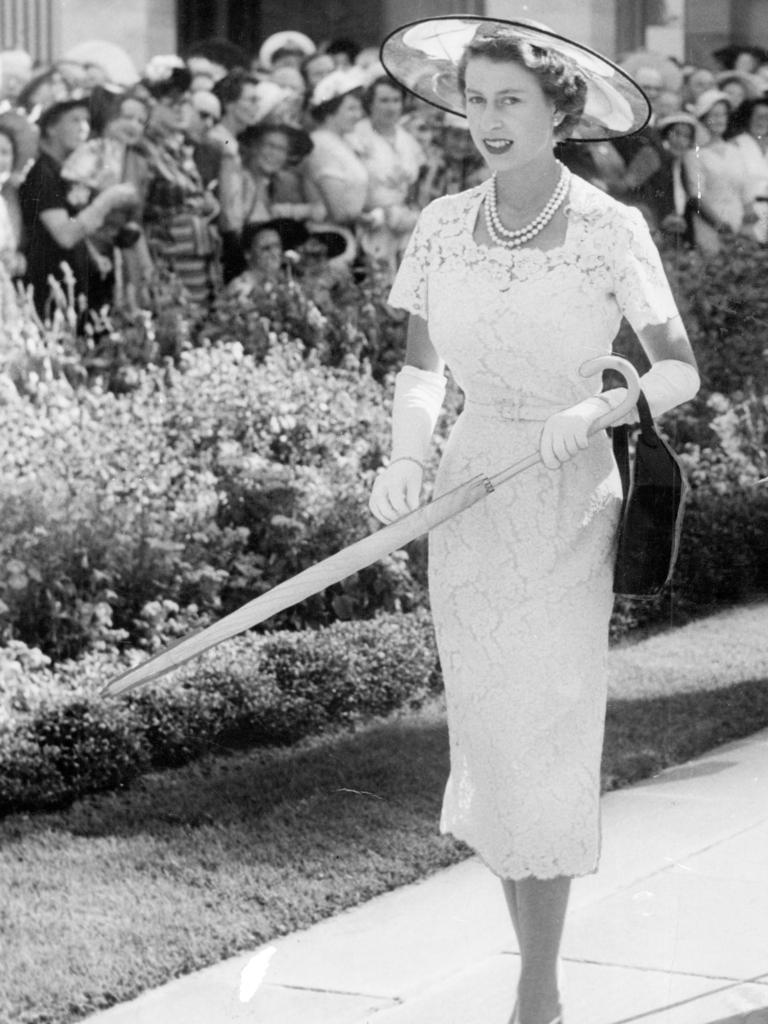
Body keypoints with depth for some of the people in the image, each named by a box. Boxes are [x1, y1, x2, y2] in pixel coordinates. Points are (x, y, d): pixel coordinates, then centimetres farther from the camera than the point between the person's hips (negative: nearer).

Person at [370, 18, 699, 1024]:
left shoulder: (610, 228, -8)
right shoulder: (443, 227, 2)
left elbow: (680, 373, -7)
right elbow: (420, 368, 6)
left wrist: (596, 408, -25)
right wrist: (405, 457, -12)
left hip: (569, 497, -3)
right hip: (469, 492, 4)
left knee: (549, 740, -6)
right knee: (492, 742, 5)